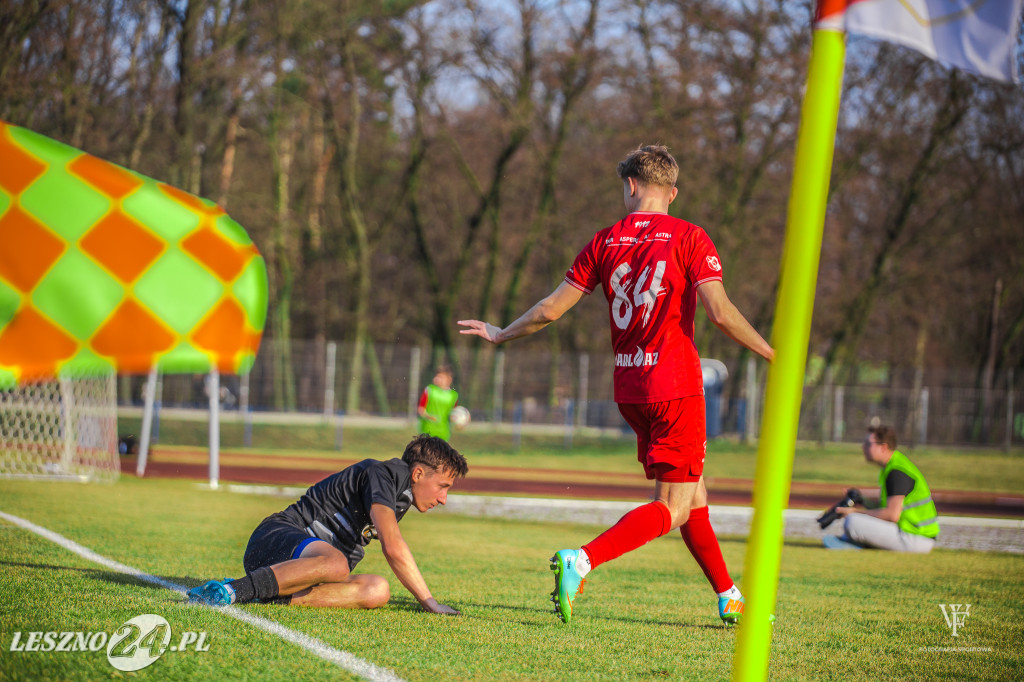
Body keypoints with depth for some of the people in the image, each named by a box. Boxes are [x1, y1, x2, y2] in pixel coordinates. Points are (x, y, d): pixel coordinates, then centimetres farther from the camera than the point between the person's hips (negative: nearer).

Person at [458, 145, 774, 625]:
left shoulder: (605, 242, 6)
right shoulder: (689, 238, -6)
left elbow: (551, 308, 5)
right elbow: (719, 311, -16)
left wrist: (501, 335, 21)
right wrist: (773, 355, -4)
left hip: (629, 387, 6)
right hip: (675, 384, -6)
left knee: (692, 494, 17)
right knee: (673, 509, -6)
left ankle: (730, 598, 22)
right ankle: (580, 562, -25)